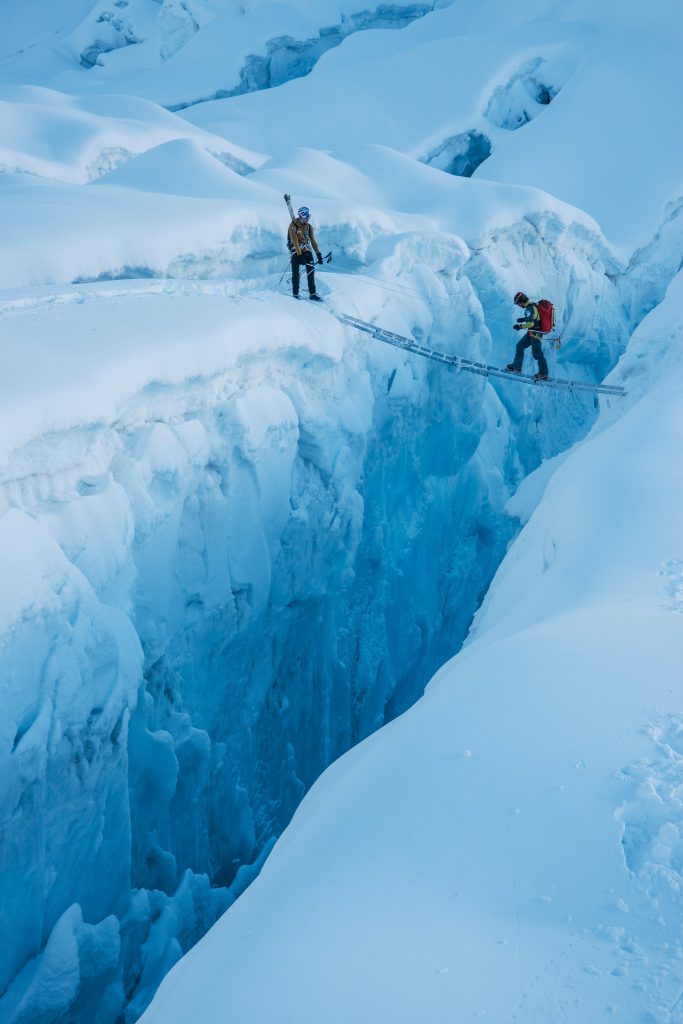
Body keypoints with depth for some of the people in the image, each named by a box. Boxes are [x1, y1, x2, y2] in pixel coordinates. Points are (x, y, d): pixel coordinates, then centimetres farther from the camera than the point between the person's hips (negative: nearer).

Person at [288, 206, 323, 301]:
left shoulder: (309, 226, 4)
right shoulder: (293, 226, -13)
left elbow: (313, 241, 7)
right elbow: (295, 242, -20)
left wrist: (318, 254, 0)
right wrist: (300, 256, -26)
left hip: (307, 250, 4)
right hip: (296, 251, -4)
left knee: (311, 272, -4)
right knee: (296, 273, -7)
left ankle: (312, 294, -2)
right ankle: (295, 295, 1)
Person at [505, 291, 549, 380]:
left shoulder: (529, 309, -24)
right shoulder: (533, 305, 6)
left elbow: (530, 324, -28)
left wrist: (519, 326, -16)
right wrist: (524, 319, 12)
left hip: (535, 333, -10)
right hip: (532, 332, 10)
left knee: (537, 353, -1)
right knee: (520, 346, 17)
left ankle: (543, 374, 8)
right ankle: (516, 366, 27)